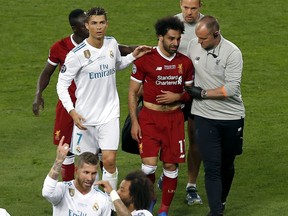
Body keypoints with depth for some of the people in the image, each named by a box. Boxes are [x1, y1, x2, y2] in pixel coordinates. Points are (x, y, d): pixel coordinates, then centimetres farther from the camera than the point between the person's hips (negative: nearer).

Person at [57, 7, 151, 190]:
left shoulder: (112, 43, 1)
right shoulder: (77, 54, -14)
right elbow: (62, 84, -9)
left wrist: (133, 56, 5)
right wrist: (72, 111, -20)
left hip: (110, 114, 2)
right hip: (86, 117, -2)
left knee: (109, 160, -9)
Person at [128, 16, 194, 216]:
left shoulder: (185, 62, 2)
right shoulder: (145, 60, -7)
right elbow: (133, 92, -2)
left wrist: (177, 97, -9)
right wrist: (134, 122, -7)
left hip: (174, 119, 3)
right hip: (150, 118, -3)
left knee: (171, 166, 3)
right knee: (149, 165, -12)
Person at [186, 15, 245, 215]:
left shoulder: (232, 53, -15)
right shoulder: (193, 45, -3)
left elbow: (231, 88, -18)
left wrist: (202, 93, -14)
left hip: (232, 117, -1)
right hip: (205, 116, 1)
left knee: (227, 165, 14)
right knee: (212, 167, -7)